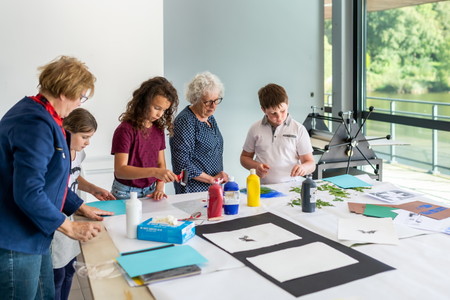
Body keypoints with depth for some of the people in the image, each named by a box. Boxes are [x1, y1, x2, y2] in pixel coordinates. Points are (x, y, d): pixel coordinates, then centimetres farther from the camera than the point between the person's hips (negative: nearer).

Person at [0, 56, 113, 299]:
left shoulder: (44, 117, 10)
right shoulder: (35, 124, -24)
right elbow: (28, 193, -28)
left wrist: (81, 208, 18)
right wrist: (70, 228, -16)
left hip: (34, 238, 10)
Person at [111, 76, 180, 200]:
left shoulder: (158, 129, 4)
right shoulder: (126, 130, -15)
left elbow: (161, 163, 9)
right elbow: (120, 170, -22)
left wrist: (159, 188, -8)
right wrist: (154, 172, -32)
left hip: (150, 191, 5)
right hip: (126, 193, -5)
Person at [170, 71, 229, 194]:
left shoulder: (210, 117, 11)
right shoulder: (185, 121, -16)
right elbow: (182, 164, -21)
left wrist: (220, 177, 7)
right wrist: (212, 179, -15)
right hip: (194, 190, -8)